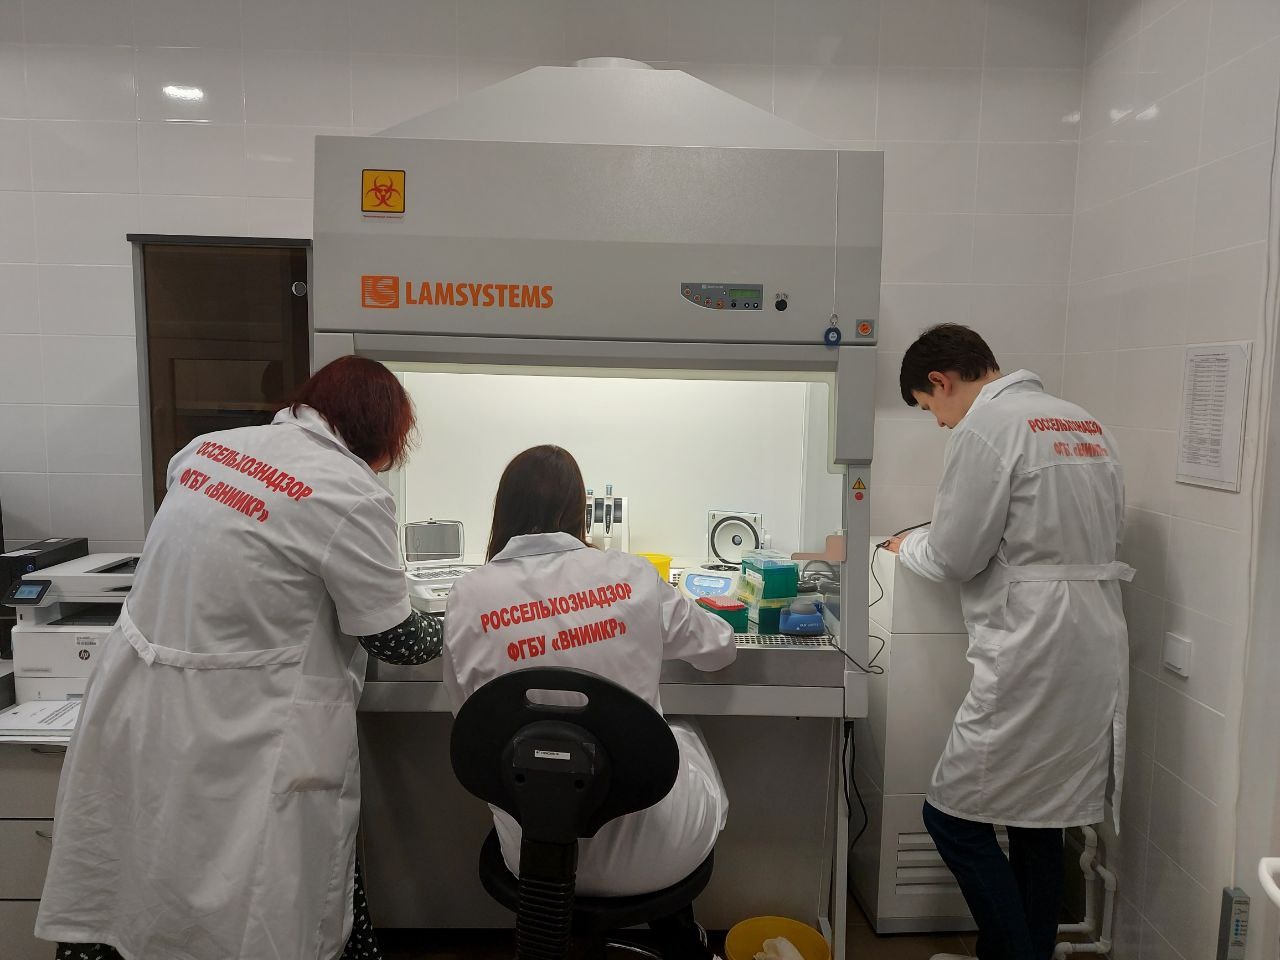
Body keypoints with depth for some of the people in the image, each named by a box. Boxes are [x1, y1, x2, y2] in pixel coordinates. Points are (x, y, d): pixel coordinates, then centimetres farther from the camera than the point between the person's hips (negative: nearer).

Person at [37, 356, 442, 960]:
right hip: (232, 741, -7)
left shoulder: (210, 445, 3)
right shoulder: (352, 496, -18)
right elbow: (396, 642, -9)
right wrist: (453, 628, 10)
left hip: (132, 709, 7)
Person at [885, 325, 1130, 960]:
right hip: (1100, 652, 9)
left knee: (953, 818, 4)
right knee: (1039, 823, 19)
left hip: (1033, 658, -9)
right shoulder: (1087, 424, 14)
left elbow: (954, 557, -12)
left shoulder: (985, 426, -11)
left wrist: (907, 546, 10)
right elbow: (1109, 529, 19)